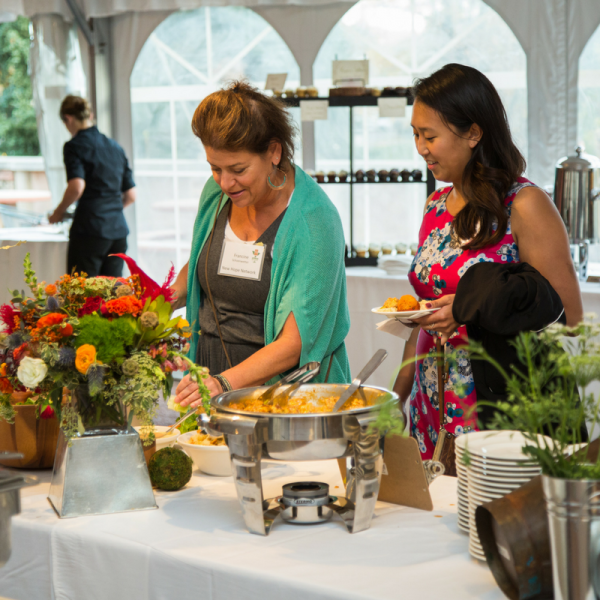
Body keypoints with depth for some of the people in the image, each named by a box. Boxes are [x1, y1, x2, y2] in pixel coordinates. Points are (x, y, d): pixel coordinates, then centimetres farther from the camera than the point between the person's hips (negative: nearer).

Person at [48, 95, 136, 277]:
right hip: (119, 230, 6)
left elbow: (77, 186, -19)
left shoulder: (75, 146, -4)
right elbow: (131, 195, 16)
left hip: (90, 229, -6)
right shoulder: (115, 147, 15)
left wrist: (59, 212, -4)